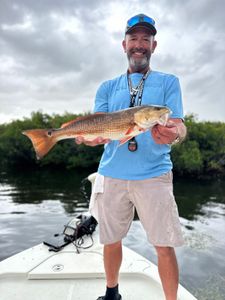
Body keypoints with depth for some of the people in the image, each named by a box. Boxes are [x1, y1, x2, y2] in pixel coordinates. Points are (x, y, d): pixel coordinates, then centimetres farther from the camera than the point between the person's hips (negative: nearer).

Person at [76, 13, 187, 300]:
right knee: (111, 241, 13)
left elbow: (179, 126, -2)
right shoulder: (107, 87, 15)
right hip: (112, 174, 3)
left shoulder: (168, 82, 9)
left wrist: (173, 133, -26)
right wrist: (88, 137, -17)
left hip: (154, 174, -2)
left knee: (164, 246, -1)